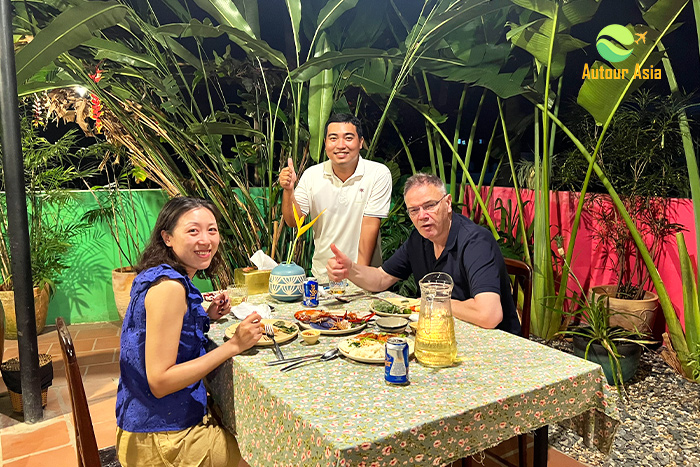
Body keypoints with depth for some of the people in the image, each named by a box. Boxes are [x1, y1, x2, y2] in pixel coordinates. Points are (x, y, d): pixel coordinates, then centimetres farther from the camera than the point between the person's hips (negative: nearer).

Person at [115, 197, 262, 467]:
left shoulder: (159, 276, 4)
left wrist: (206, 317, 1)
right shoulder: (169, 286, -24)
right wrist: (233, 345, -24)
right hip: (162, 443, -9)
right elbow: (159, 381, -26)